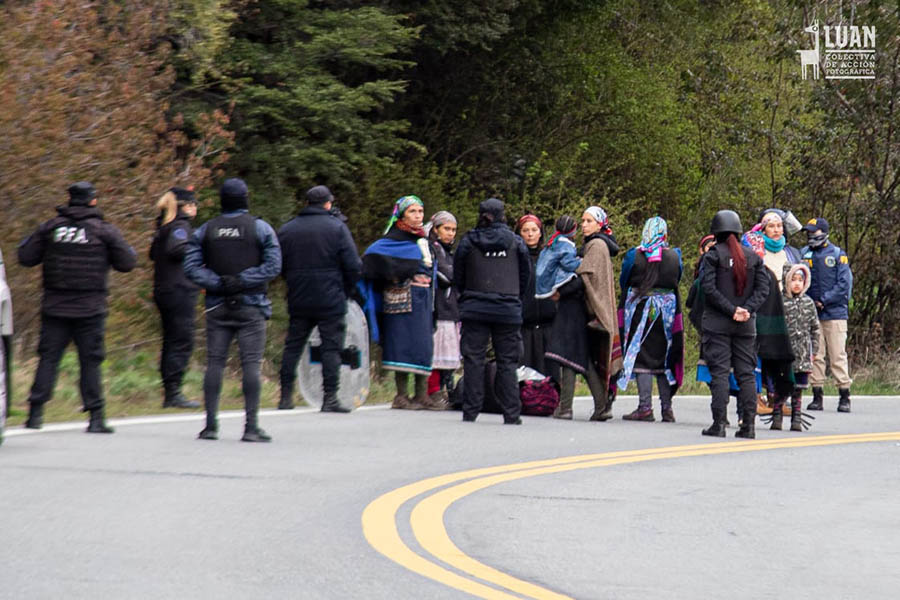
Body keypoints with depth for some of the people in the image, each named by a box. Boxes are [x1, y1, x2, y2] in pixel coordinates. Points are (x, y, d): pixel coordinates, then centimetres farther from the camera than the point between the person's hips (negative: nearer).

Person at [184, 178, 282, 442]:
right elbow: (273, 265, -10)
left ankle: (211, 424, 3)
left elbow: (191, 266, -2)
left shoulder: (205, 230, 6)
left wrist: (217, 283, -7)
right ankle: (251, 426, -7)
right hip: (251, 306, -3)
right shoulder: (260, 228, -2)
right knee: (251, 363, -3)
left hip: (218, 307, 3)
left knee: (214, 362, 5)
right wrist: (242, 280, -11)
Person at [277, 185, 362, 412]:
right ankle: (330, 398, -5)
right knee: (331, 347, 0)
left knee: (293, 346, 11)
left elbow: (278, 266, 9)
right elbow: (354, 266, -8)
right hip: (331, 300, -4)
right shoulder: (337, 227, -4)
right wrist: (345, 291, 7)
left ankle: (286, 396, 10)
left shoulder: (287, 229, 7)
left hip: (298, 300, 4)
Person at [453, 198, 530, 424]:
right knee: (507, 362, 3)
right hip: (508, 311, 0)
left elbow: (458, 277, 8)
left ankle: (470, 411, 0)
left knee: (473, 360, 3)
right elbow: (525, 275, 8)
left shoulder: (468, 242, 1)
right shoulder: (515, 242, 1)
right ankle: (511, 414, 1)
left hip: (475, 310, 0)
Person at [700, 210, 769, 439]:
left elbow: (709, 288, -13)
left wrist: (731, 310, -12)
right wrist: (746, 310, -6)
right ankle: (748, 424, 3)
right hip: (746, 325, 4)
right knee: (746, 373, 7)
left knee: (719, 371, -3)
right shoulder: (753, 257, 8)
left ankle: (719, 423, -7)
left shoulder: (713, 254, -4)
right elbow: (763, 287, 2)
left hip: (717, 323, -4)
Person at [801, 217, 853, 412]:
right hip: (811, 315, 3)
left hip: (835, 313, -3)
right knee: (814, 356, 2)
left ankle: (844, 397, 1)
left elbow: (845, 284, -4)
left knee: (838, 356, -3)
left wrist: (824, 300, -10)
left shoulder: (838, 255, 2)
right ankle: (817, 396, 7)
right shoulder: (803, 255, 9)